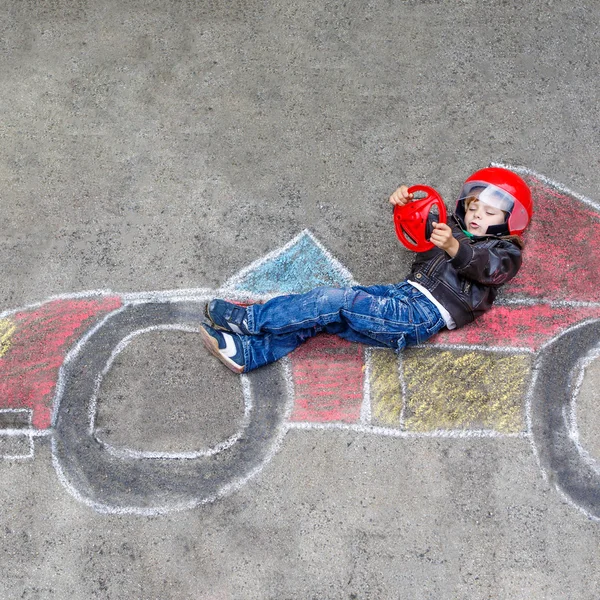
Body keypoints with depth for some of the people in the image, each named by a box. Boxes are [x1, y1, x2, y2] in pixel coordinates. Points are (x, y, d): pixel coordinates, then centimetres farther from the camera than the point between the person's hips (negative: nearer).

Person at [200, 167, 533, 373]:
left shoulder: (505, 253, 4)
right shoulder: (454, 231, 26)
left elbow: (485, 266, -19)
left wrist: (453, 247, -41)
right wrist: (405, 204, 1)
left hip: (426, 314, -7)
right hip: (403, 294, 7)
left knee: (339, 300, -22)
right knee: (321, 317, -10)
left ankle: (249, 318, -18)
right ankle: (246, 351, -18)